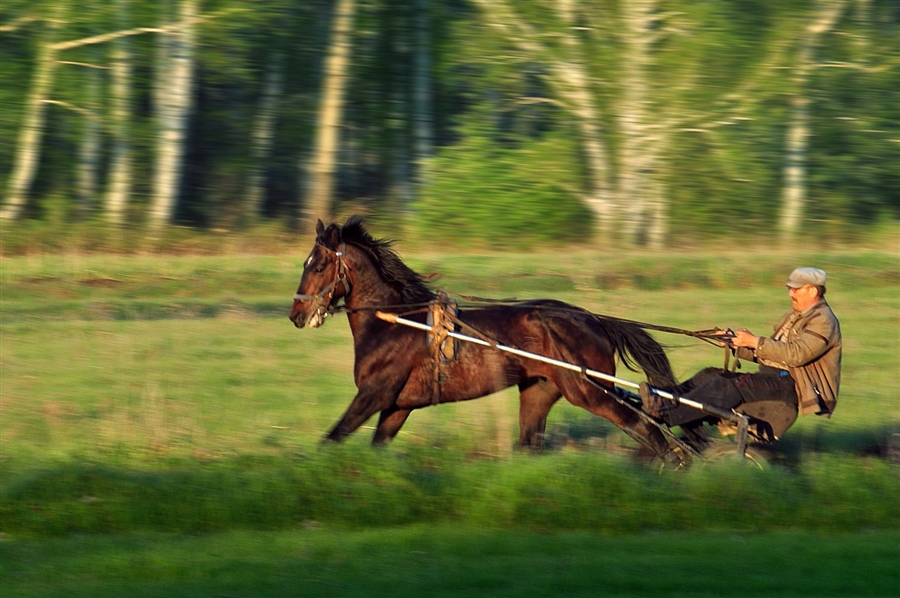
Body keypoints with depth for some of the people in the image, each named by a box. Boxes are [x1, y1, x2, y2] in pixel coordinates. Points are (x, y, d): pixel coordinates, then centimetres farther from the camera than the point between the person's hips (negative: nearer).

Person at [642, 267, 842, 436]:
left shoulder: (823, 321, -8)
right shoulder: (794, 316, 25)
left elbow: (796, 354, -22)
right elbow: (770, 353, 22)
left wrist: (755, 342, -19)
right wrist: (737, 345, 6)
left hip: (790, 384, -10)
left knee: (733, 385, -29)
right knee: (711, 375, -6)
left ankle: (666, 412, -43)